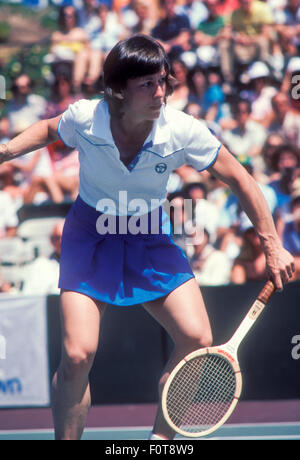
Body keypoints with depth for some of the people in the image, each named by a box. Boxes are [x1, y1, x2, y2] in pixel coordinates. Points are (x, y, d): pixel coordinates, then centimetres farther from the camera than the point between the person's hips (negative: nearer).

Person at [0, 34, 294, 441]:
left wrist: (272, 247, -6)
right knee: (78, 355, -18)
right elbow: (49, 130, 6)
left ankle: (160, 439, 8)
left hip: (150, 238, 2)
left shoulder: (183, 132, -21)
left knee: (197, 340, -12)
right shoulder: (84, 119, -21)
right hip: (91, 236, -2)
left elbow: (238, 179, -7)